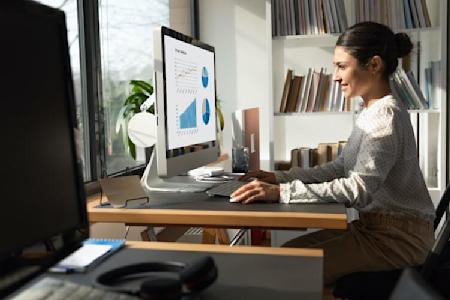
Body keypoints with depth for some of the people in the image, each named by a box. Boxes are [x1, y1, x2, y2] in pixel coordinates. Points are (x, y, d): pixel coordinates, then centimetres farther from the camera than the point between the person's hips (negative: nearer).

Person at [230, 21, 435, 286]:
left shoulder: (386, 114, -19)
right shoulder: (373, 113, 11)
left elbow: (360, 189, -28)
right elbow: (340, 167, 12)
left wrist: (282, 192, -32)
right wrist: (279, 177, 3)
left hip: (398, 236, -9)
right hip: (375, 224, 9)